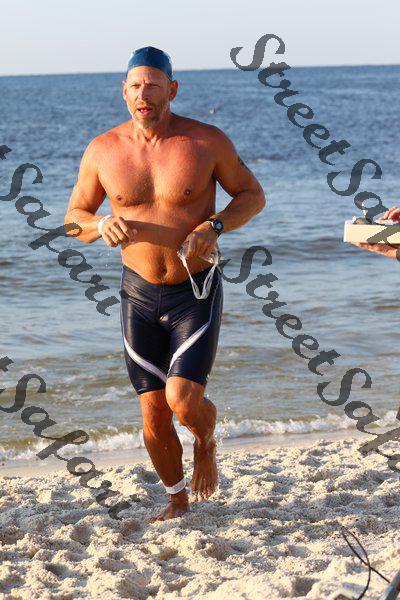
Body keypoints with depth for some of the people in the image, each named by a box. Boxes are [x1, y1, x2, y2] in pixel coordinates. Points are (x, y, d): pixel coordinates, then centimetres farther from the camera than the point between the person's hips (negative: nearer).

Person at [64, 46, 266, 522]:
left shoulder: (207, 142, -10)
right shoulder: (102, 151, -5)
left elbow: (252, 194, 2)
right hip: (140, 294, 2)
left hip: (197, 291, -2)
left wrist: (215, 226, -17)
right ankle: (177, 499, 31)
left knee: (184, 401, -17)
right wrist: (101, 225, -18)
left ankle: (206, 442, 21)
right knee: (153, 413, 5)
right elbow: (74, 218, 5)